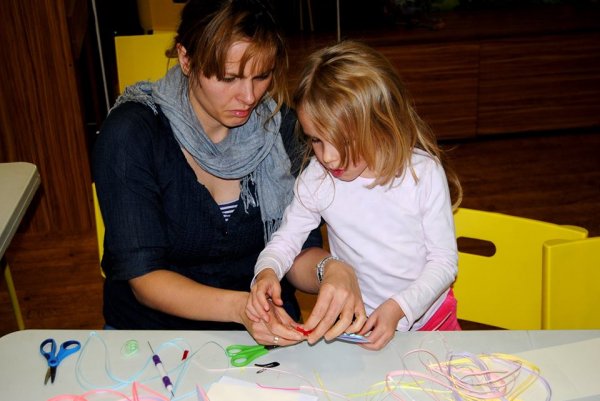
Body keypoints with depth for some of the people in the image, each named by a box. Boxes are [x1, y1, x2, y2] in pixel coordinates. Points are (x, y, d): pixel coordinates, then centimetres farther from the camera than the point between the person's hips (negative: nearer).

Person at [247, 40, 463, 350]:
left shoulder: (423, 173, -15)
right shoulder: (316, 179, -12)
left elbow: (444, 260, -8)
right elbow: (285, 240, 1)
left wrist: (399, 307, -22)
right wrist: (267, 271, -21)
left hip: (428, 317, -1)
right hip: (356, 325, 1)